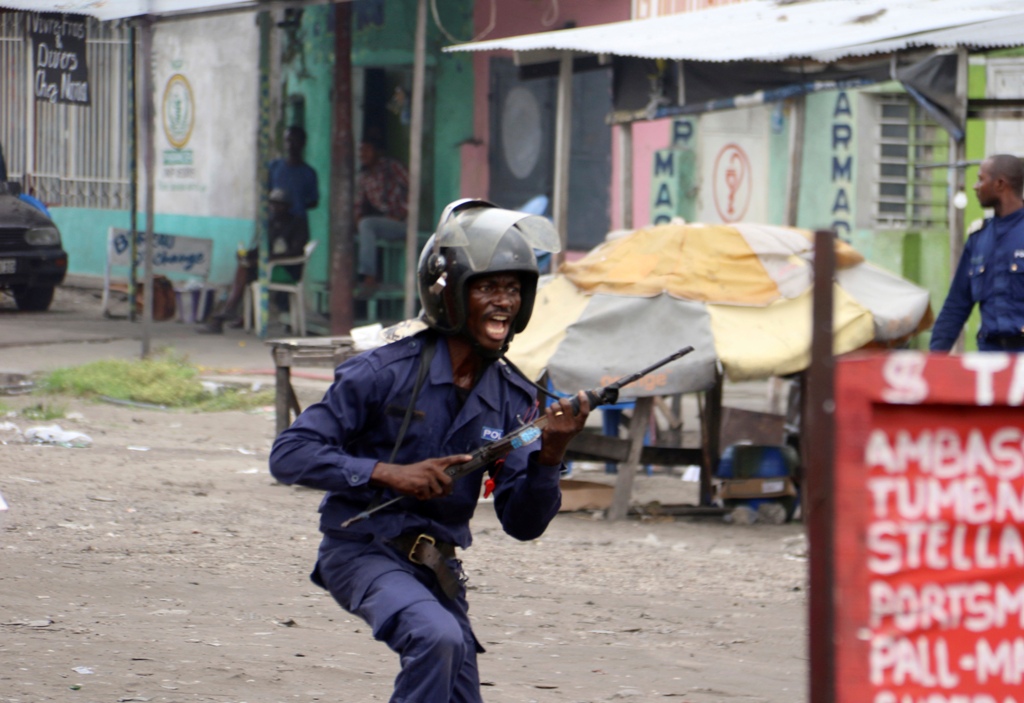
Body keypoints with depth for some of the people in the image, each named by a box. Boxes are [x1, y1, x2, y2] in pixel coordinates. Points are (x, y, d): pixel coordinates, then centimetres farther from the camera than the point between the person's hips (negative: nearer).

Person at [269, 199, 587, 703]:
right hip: (363, 550, -7)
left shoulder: (513, 400, 1)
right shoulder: (384, 373, -14)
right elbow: (289, 455, -16)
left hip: (437, 566, 7)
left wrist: (550, 454, -19)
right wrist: (389, 473, -26)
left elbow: (522, 523, -1)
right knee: (438, 636, -33)